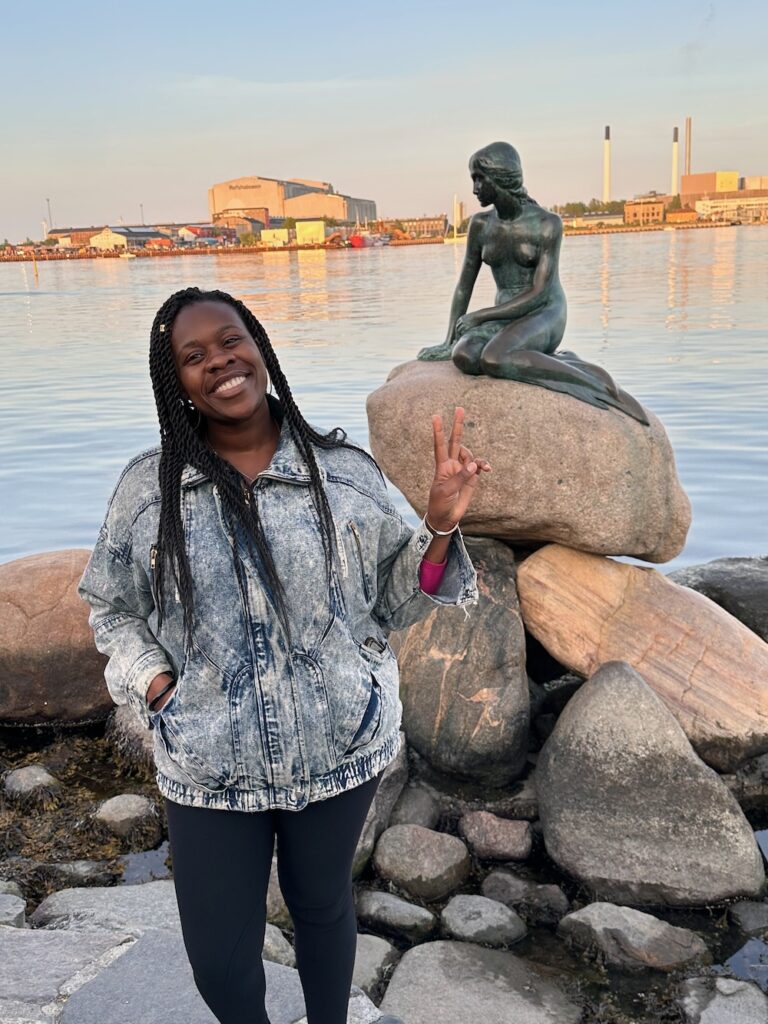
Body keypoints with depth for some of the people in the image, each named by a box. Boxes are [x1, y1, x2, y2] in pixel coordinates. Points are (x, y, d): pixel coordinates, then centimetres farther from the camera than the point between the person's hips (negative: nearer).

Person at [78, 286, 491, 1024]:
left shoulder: (344, 473, -6)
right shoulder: (147, 488, -5)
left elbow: (392, 602, 1)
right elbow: (112, 609, 7)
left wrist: (440, 525, -13)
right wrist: (155, 685, -8)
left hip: (339, 749, 0)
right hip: (207, 768, 0)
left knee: (323, 906, 23)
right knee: (219, 965, 10)